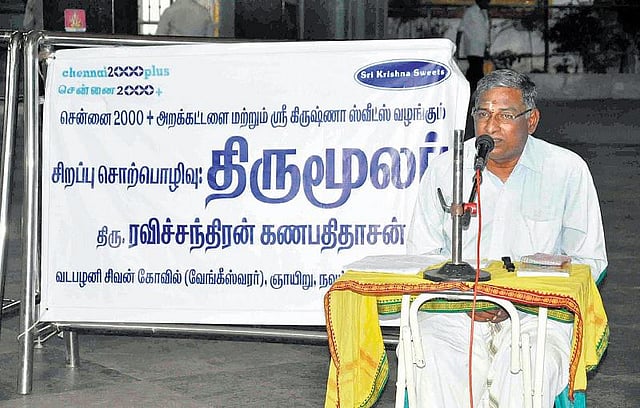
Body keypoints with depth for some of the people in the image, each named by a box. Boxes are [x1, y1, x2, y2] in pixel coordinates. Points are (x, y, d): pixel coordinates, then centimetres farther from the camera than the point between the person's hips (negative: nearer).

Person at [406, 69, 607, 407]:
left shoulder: (568, 170, 3)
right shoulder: (444, 170, 7)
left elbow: (589, 261, 6)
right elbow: (420, 255, 10)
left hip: (536, 312, -1)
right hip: (455, 311, 1)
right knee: (433, 363, -31)